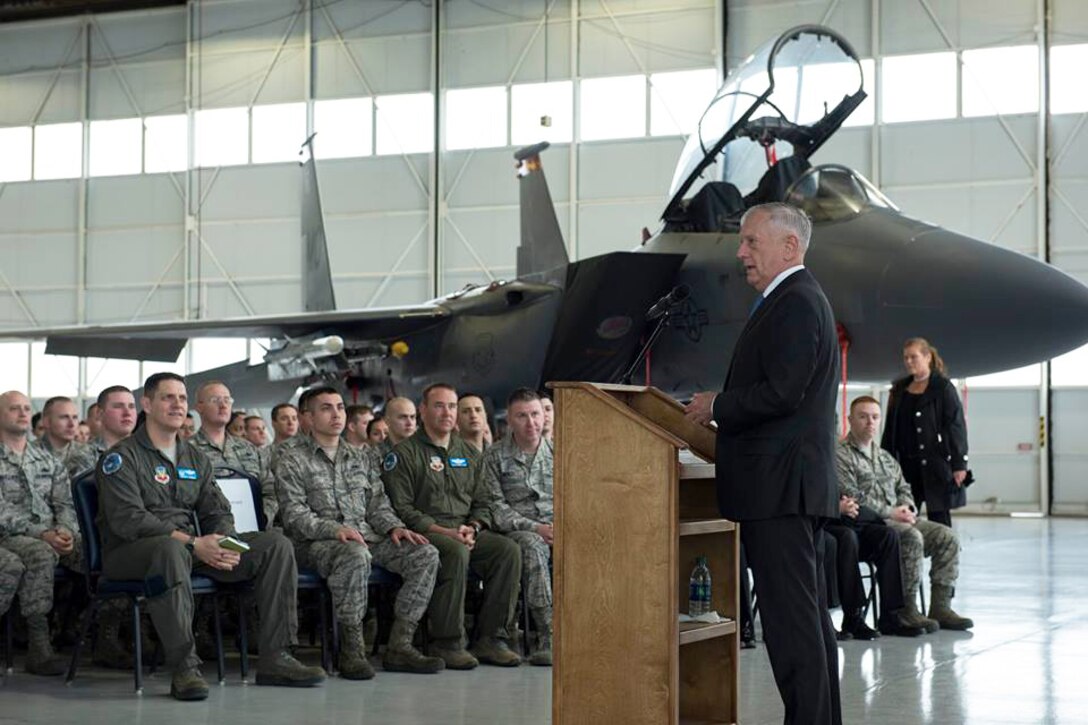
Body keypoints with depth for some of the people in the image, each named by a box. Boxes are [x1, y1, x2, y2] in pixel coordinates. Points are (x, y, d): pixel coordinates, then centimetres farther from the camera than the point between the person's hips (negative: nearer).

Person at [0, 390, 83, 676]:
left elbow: (65, 503, 14)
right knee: (41, 553, -38)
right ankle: (38, 644, -34)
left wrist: (66, 531, -9)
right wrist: (42, 534, -20)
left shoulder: (47, 460, 20)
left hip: (52, 536, 5)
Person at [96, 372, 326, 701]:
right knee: (171, 549, -43)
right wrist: (193, 543, -24)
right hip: (131, 552, -7)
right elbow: (127, 519, -16)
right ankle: (184, 668, -39)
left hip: (193, 548, 7)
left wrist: (224, 542, -12)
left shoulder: (196, 459, 20)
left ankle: (275, 658, -10)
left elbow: (218, 512, 14)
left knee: (276, 545, -8)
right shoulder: (122, 457, -2)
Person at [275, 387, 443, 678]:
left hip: (366, 537, 6)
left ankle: (399, 646, -20)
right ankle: (352, 651, -32)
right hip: (315, 543, -6)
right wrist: (335, 529, -22)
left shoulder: (364, 458, 23)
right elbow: (294, 515, -6)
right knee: (356, 555, -40)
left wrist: (394, 527, -4)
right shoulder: (291, 461, 5)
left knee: (425, 554, -18)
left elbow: (377, 504, 19)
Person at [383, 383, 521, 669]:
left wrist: (473, 527, -3)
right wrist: (444, 531, -17)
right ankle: (448, 643, -28)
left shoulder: (467, 453, 21)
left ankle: (491, 638, -16)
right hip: (424, 534, -6)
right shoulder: (404, 453, 1)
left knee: (508, 550, -20)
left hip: (466, 532, 6)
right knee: (456, 552, -37)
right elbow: (401, 508, -8)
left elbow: (483, 502, 20)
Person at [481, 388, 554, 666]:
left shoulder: (557, 453, 16)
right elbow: (495, 507, -2)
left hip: (557, 530, 3)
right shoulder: (495, 456, 6)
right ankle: (547, 635, -42)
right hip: (517, 531, -3)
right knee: (533, 546, -39)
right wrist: (535, 527, -15)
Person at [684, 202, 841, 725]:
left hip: (779, 487, -11)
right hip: (794, 485, 11)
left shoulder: (795, 303, -13)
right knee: (809, 612, 14)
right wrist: (722, 408, 11)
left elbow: (781, 393, -22)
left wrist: (717, 406, -9)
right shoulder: (799, 299, 20)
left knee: (790, 615, -9)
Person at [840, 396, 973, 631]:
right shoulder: (841, 456, -4)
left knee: (947, 537, -9)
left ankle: (940, 606, -10)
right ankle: (906, 610, -26)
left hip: (898, 520, 8)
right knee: (912, 537, -33)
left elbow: (903, 488, 27)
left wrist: (906, 509, 3)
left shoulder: (886, 457, 24)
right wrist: (890, 513, -15)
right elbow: (853, 498, -14)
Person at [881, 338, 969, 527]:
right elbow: (890, 428, 17)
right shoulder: (899, 389, 16)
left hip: (936, 462, -5)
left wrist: (959, 464, -11)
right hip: (906, 463, 5)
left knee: (938, 517, -2)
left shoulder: (943, 387, -1)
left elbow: (956, 426, -5)